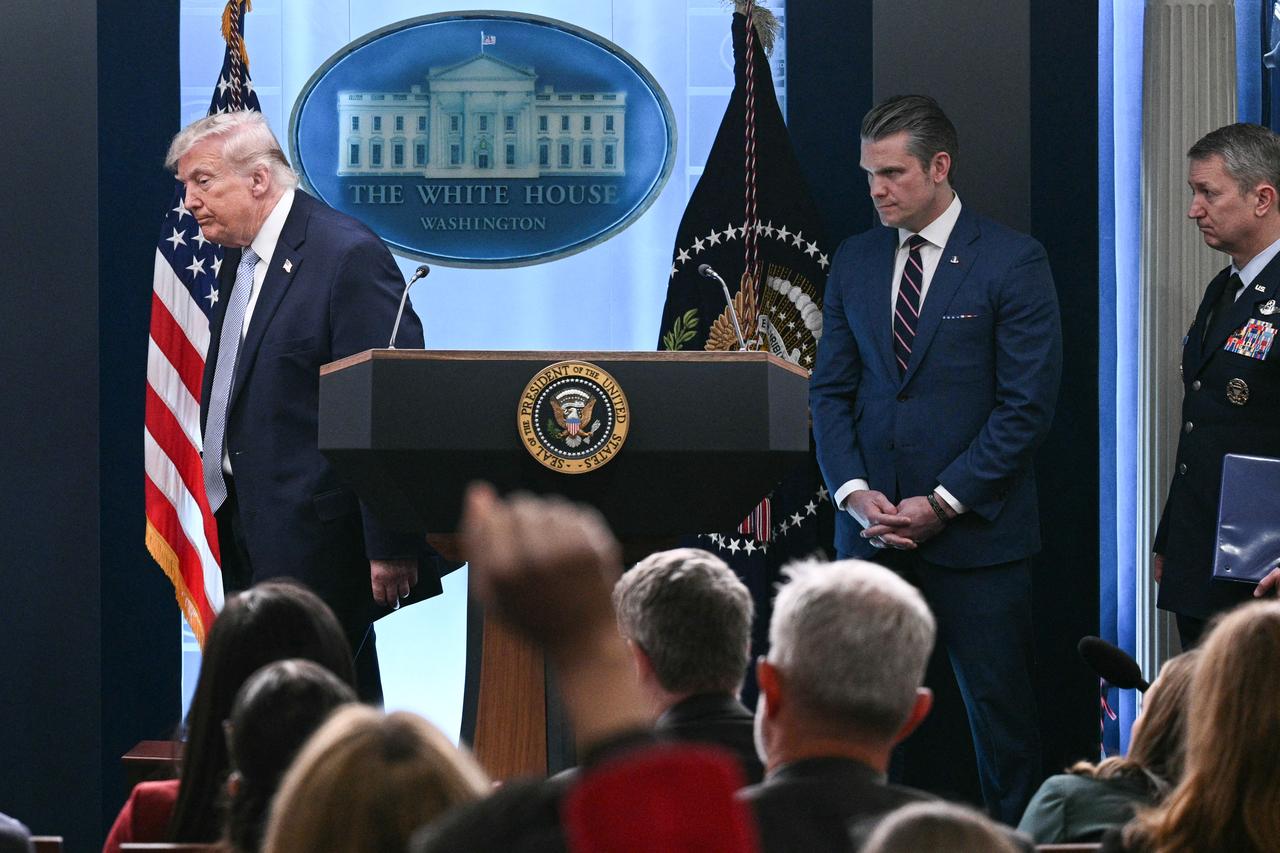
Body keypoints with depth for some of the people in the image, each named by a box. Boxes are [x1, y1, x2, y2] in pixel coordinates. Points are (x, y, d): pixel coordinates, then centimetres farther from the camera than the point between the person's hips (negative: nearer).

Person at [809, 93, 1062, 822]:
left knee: (999, 708, 1)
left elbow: (1028, 404, -8)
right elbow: (831, 389, 12)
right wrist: (854, 491, -4)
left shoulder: (1013, 261, -4)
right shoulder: (854, 262, 11)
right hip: (872, 530, 4)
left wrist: (942, 503, -12)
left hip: (976, 534, -4)